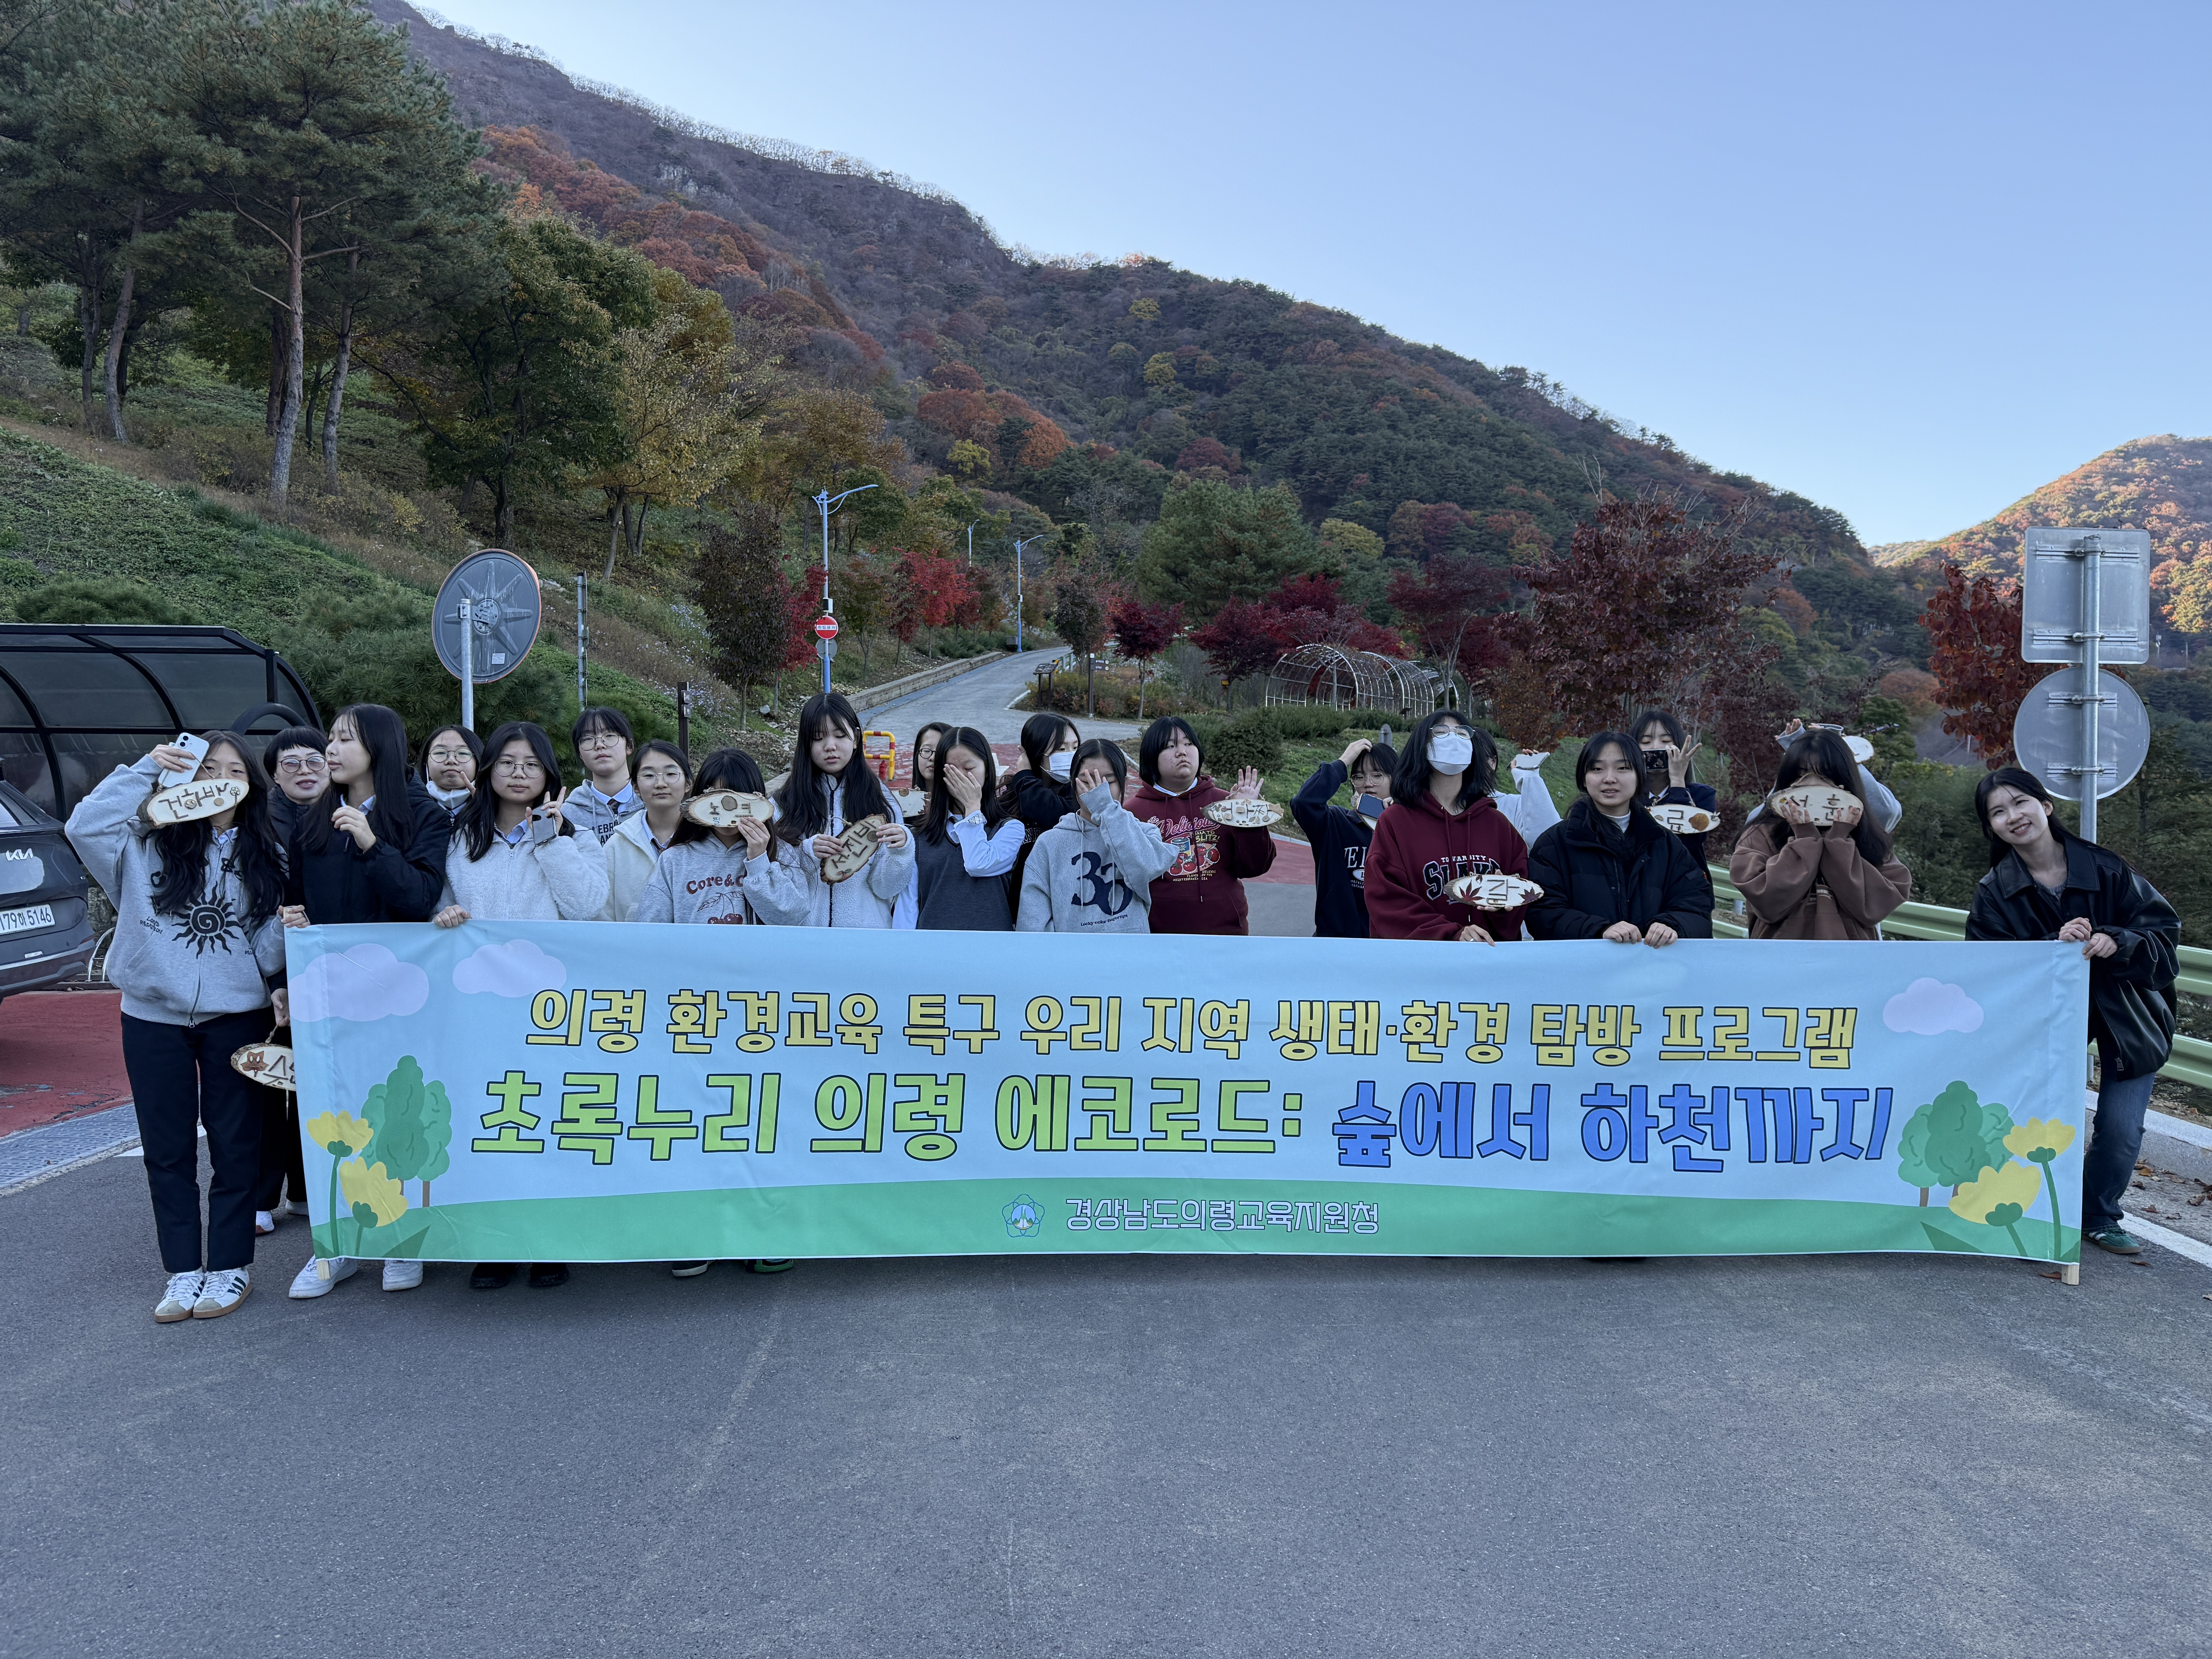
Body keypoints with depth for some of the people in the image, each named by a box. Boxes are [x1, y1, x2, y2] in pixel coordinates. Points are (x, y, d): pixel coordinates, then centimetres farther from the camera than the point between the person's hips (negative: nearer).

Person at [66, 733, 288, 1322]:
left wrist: (281, 986, -6)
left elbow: (275, 936, 8)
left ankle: (230, 1267, 17)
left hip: (236, 1015, 0)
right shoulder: (149, 841, 2)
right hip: (153, 1016, 0)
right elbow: (85, 826, -16)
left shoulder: (265, 857, 7)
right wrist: (146, 768, -13)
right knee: (167, 1151, 7)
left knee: (235, 1146, 6)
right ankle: (183, 1271, 17)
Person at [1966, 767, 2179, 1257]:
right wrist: (2055, 946, -32)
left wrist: (2115, 942, -32)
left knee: (2121, 1129, -3)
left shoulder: (2105, 868, -11)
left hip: (2126, 1014, 0)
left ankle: (2099, 1217, 22)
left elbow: (2164, 931, -12)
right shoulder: (1994, 892, -9)